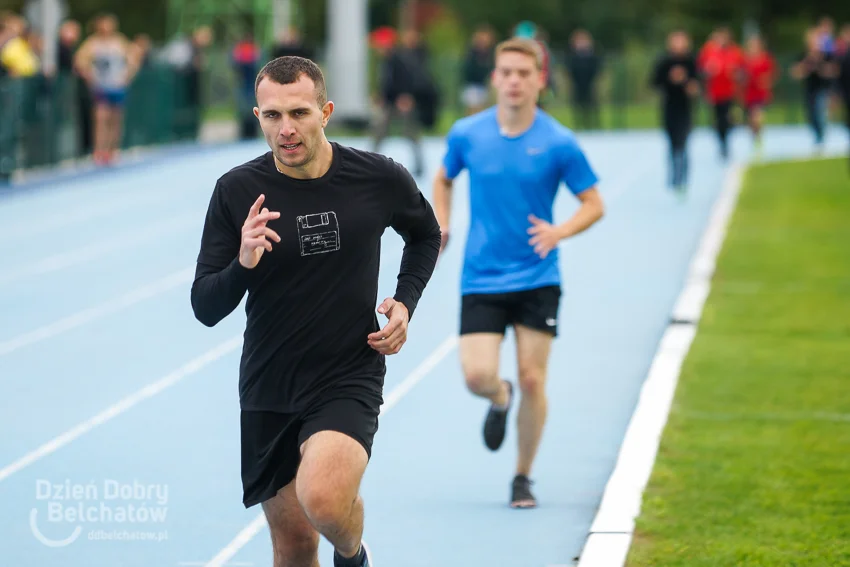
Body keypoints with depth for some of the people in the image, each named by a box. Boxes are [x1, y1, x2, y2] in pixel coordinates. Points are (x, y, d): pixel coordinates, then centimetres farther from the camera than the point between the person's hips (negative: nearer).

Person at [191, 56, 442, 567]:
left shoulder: (380, 179, -7)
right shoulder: (237, 191, -7)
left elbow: (425, 234, 16)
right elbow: (206, 309, -6)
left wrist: (405, 304, 0)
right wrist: (243, 263, -26)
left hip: (350, 380, -2)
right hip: (268, 391, 2)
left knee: (323, 499, -28)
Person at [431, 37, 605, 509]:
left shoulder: (558, 143, -7)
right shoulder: (466, 135, -1)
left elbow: (593, 204, 0)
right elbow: (443, 178, 19)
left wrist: (559, 232, -19)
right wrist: (441, 228, 4)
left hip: (537, 280, -1)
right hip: (481, 279, 1)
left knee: (532, 380, -1)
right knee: (477, 376, -10)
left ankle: (523, 477, 18)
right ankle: (500, 400, 29)